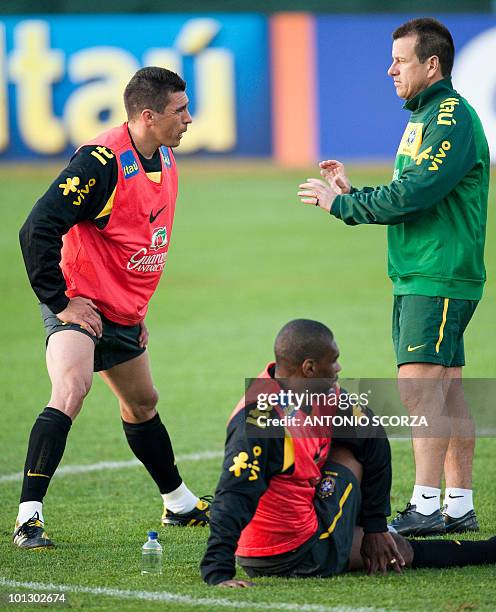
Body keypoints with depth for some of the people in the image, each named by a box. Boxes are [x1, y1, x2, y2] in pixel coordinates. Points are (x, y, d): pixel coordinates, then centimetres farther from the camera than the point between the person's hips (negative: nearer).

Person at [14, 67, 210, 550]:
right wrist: (60, 302, -23)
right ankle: (28, 518, -29)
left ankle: (180, 505, 42)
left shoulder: (165, 160, 4)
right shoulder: (101, 162, -25)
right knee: (71, 390, -29)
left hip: (124, 314, 9)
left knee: (143, 405, 24)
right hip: (80, 306, -9)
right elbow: (37, 231, -27)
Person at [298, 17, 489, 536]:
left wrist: (340, 204, -11)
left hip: (439, 280, -10)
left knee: (419, 386, -14)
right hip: (418, 279, 10)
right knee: (446, 391, 10)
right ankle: (460, 507, 13)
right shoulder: (425, 117, 19)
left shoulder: (452, 119, -13)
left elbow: (411, 195, -21)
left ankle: (426, 508, -15)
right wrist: (351, 193, 9)